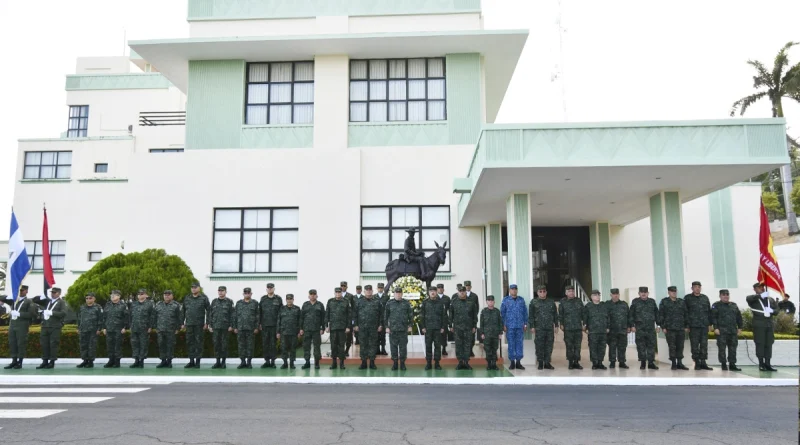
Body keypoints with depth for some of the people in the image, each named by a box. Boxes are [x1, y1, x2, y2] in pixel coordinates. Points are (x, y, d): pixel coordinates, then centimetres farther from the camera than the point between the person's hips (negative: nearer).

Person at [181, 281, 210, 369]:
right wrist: (182, 323, 10)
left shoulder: (204, 298, 0)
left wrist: (207, 323, -7)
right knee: (189, 342, 6)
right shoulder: (187, 298, 11)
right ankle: (191, 360, 15)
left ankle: (198, 361, 6)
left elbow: (208, 311, -1)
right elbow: (183, 311, 15)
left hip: (199, 324, -4)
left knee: (198, 342, -1)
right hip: (189, 324, 4)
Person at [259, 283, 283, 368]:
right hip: (265, 325, 2)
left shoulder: (278, 299, 2)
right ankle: (267, 361, 13)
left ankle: (273, 361, 9)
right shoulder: (263, 299, 9)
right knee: (265, 344, 5)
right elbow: (259, 312, 10)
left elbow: (281, 313, 1)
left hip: (274, 325, -2)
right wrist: (259, 324, 4)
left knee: (273, 344, 1)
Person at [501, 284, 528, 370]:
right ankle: (512, 362, 10)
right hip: (510, 326, -2)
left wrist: (525, 324, 6)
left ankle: (518, 362, 12)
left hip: (520, 326, 2)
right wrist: (503, 325, -2)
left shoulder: (521, 300, 7)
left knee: (519, 343, 4)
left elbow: (525, 312, 9)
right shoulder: (506, 300, 3)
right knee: (511, 344, 1)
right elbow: (502, 313, 3)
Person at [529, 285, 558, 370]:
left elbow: (555, 315, 16)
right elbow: (530, 315, 3)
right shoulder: (534, 302, 5)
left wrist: (556, 325, 9)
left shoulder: (551, 302, 13)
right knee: (539, 346, -2)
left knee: (549, 346, 3)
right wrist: (532, 326, -4)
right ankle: (540, 363, 6)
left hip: (550, 328, 3)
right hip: (539, 328, -2)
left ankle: (547, 363, 11)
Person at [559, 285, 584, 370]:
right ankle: (570, 362, 7)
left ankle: (576, 362, 7)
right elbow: (560, 314, 7)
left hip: (578, 327, 2)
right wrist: (561, 324, 0)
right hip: (568, 328, -2)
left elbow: (583, 314, 13)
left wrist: (584, 324, 7)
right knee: (569, 346, 0)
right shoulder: (563, 302, 6)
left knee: (577, 346, 1)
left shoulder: (579, 302, 11)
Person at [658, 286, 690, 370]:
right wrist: (663, 327, -6)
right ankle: (673, 364, 6)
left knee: (680, 346, 6)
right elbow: (661, 315, 0)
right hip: (670, 329, -3)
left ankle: (679, 363, 14)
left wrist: (686, 326, 7)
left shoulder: (682, 302, 12)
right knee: (672, 347, -2)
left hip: (681, 328, 3)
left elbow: (686, 314, 14)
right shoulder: (664, 302, 2)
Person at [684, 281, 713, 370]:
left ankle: (703, 362, 11)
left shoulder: (705, 298, 13)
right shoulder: (687, 298, 2)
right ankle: (697, 363, 6)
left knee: (704, 345, 4)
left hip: (704, 326, 3)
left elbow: (709, 311, 15)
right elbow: (685, 312, -1)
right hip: (693, 326, -3)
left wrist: (709, 324, 10)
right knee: (695, 345, -1)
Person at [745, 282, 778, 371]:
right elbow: (748, 298, -20)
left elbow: (777, 309, 16)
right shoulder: (753, 300, 3)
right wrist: (761, 295, -28)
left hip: (770, 324, 4)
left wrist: (772, 311, -6)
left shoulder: (771, 299, 18)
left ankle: (767, 364, 10)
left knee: (769, 344, 4)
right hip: (759, 325, -4)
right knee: (760, 344, -3)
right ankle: (761, 364, 2)